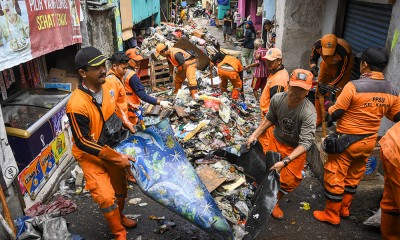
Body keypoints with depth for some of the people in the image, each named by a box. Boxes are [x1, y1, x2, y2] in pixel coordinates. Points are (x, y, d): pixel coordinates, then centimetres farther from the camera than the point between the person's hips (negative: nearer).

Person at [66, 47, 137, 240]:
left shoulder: (108, 86, -11)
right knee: (106, 197, -9)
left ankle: (119, 216, 49)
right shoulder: (77, 105, -32)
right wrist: (117, 158, -23)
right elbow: (84, 143, -25)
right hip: (90, 156, -6)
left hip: (111, 149, 7)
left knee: (120, 187, 21)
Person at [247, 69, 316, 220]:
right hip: (277, 141, 3)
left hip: (296, 149, -2)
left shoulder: (309, 112, -32)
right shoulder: (277, 99, -19)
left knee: (289, 181, -3)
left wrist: (285, 161, -40)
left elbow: (305, 143, -32)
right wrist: (254, 135, -1)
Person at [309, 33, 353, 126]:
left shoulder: (343, 52, -40)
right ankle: (319, 118, 18)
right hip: (327, 64, 4)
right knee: (319, 90, 4)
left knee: (340, 96, -9)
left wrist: (330, 86, -35)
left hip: (342, 67, -4)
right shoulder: (318, 45, -30)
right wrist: (313, 66, -31)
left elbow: (340, 73, -29)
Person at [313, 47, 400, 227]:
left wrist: (330, 108, 4)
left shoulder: (353, 86, -22)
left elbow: (334, 114, -17)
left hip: (347, 141, -6)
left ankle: (332, 214, 19)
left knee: (334, 177, 8)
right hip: (369, 142, 6)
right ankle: (344, 208, 38)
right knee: (354, 176, 22)